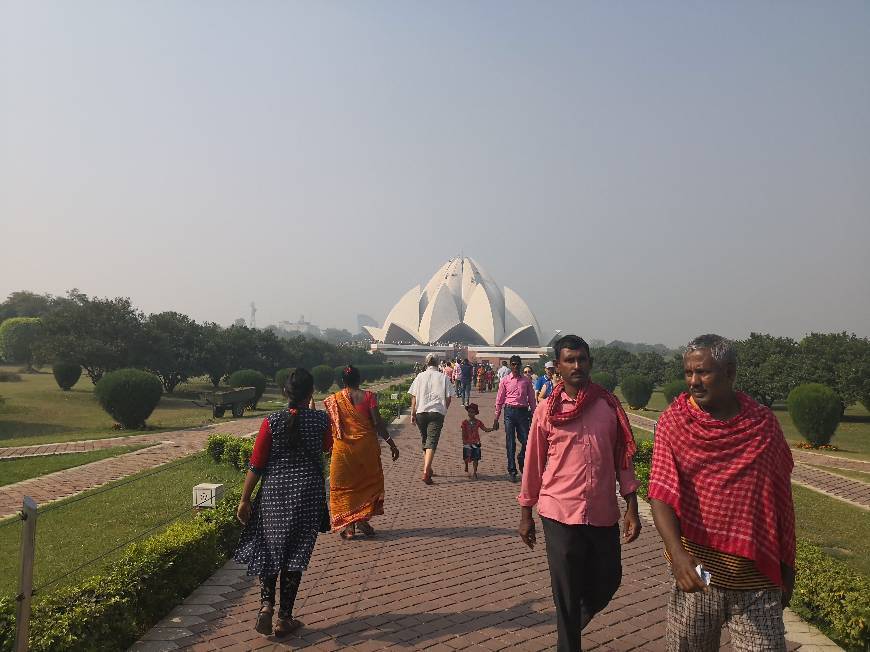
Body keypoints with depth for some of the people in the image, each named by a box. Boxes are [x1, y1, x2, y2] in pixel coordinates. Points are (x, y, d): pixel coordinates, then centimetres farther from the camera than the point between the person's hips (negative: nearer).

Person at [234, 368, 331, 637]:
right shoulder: (320, 420, -7)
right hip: (308, 494, 0)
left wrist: (244, 499, 3)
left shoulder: (272, 422, -8)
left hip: (274, 494, 0)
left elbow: (256, 465, -7)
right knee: (295, 554, 9)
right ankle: (284, 618, 15)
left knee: (267, 549, 19)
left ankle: (266, 605, 6)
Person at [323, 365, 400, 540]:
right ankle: (362, 519, 8)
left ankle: (348, 526, 9)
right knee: (369, 482, 16)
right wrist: (392, 444, -5)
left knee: (343, 486, 10)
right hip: (366, 446, -1)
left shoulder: (333, 400, 0)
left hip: (342, 448, 1)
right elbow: (377, 423, -10)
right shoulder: (368, 396, -5)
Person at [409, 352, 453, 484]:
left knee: (425, 441, 18)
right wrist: (444, 409, 17)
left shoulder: (420, 376, 5)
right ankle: (426, 471, -21)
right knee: (432, 442, -6)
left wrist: (412, 413, 8)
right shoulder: (443, 377, 2)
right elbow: (448, 398, 1)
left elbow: (414, 396, 2)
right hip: (437, 413, -2)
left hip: (421, 412, 2)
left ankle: (428, 469, 28)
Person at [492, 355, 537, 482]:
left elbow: (531, 399, 11)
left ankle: (521, 460, 30)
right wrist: (496, 418, 3)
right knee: (510, 442, 1)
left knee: (526, 440, -1)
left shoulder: (526, 381, 8)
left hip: (523, 411, 1)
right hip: (510, 411, -1)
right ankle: (512, 471, 10)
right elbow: (499, 400, 5)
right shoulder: (505, 381, 4)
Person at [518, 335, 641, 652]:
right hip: (560, 514, -2)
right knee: (567, 593, 6)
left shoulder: (610, 405, 0)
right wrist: (526, 514, 5)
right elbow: (534, 463, 2)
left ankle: (572, 624, 46)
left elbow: (623, 457, 5)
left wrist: (632, 507, 1)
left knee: (607, 582, 15)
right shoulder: (547, 409, -4)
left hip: (604, 514, 3)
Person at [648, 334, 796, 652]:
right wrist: (677, 552, -29)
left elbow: (780, 500, 6)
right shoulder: (673, 420, -7)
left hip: (757, 578, 1)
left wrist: (786, 568, 10)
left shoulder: (763, 424, -2)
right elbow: (661, 494, -14)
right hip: (696, 571, 0)